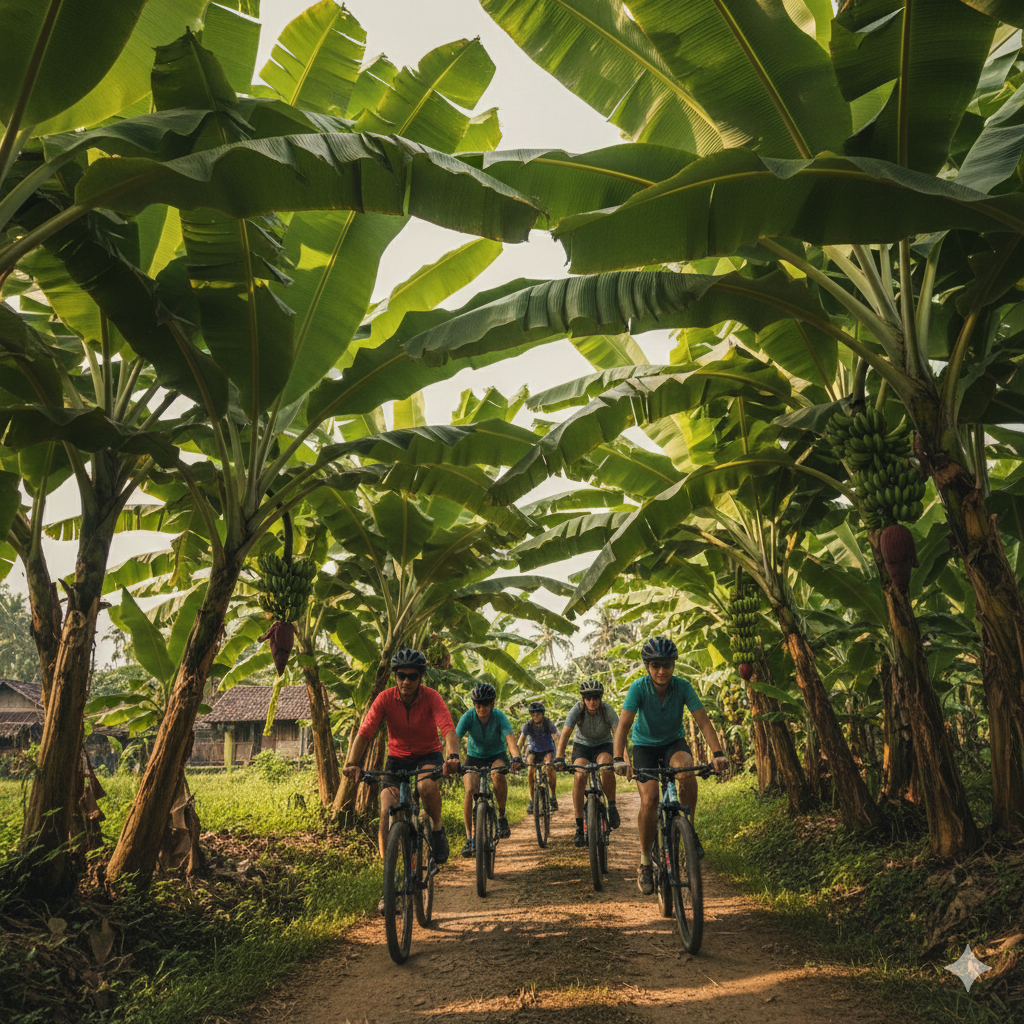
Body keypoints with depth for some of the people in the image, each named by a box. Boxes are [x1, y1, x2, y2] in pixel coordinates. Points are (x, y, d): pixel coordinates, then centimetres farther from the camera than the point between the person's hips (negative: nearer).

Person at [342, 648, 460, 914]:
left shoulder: (431, 697, -20)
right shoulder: (385, 698, -17)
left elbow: (448, 729, -34)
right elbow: (364, 732, -24)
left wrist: (453, 756, -54)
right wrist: (353, 763, -41)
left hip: (428, 754, -2)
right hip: (397, 757, 2)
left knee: (427, 786, -36)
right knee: (387, 812, -14)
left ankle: (437, 829, -5)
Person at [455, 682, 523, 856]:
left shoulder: (499, 716, -22)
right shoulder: (468, 716, -21)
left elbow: (510, 738, -37)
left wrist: (516, 757, -56)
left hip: (497, 756, -1)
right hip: (474, 757, 1)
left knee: (497, 774, -35)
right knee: (470, 790, -23)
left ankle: (502, 816, -13)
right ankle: (469, 837, -10)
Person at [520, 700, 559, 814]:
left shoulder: (549, 724, -20)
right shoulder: (527, 725, -18)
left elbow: (557, 738, -31)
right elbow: (521, 740, -30)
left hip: (547, 750, -1)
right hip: (534, 751, 1)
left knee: (550, 766, -30)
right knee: (531, 769, -28)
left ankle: (553, 796, -14)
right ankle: (531, 799, -18)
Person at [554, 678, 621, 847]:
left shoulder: (607, 710, -22)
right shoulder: (577, 709, -22)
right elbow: (565, 733, -29)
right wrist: (559, 758, -42)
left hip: (603, 745, -1)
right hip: (582, 745, 1)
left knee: (606, 767, -34)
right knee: (580, 776, -26)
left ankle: (612, 806, -11)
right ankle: (579, 826, -19)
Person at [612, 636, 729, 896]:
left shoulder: (682, 687, -19)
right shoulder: (639, 687, -23)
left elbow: (703, 721, -22)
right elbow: (623, 725, -30)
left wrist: (717, 753, -36)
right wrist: (619, 759, -45)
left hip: (674, 743, 1)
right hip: (645, 746, -1)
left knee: (686, 772, -33)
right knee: (649, 799, -20)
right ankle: (645, 862, -1)